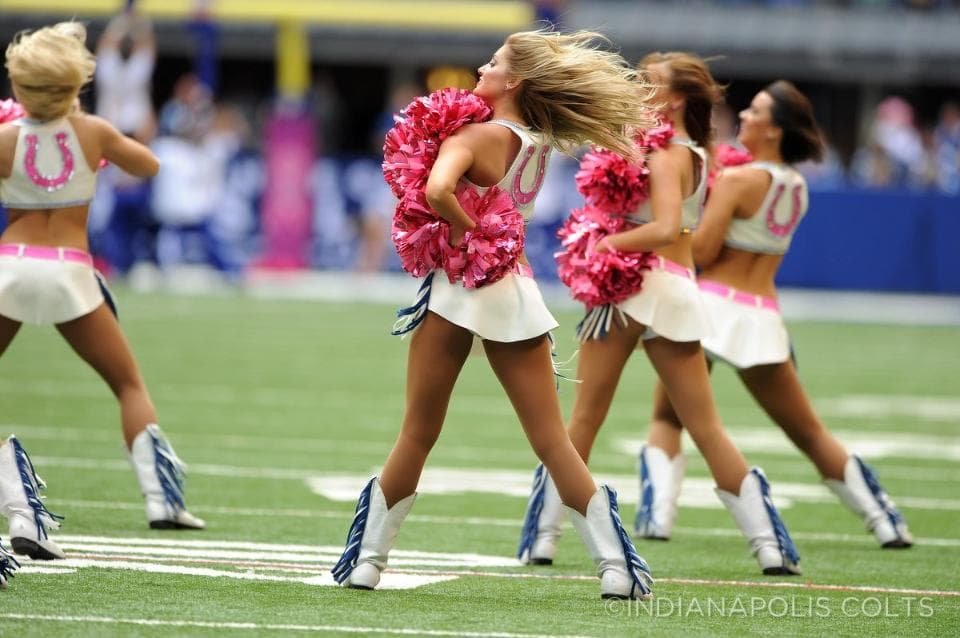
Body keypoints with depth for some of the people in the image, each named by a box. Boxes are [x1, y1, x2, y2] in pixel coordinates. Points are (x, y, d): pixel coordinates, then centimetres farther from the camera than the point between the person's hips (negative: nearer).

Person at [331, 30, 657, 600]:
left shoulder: (476, 136, -12)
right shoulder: (539, 144, 9)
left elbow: (437, 190, -30)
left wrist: (468, 231, -14)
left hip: (459, 288, -5)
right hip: (517, 291, 5)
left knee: (418, 435, 5)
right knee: (553, 442, 4)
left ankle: (368, 561, 13)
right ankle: (618, 565, -2)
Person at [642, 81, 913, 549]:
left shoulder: (737, 180, -10)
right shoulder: (797, 188, 10)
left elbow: (701, 251, -13)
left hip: (713, 302, -5)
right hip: (763, 315, 5)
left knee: (666, 420, 11)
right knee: (809, 432, 14)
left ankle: (659, 513, -8)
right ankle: (886, 522, 9)